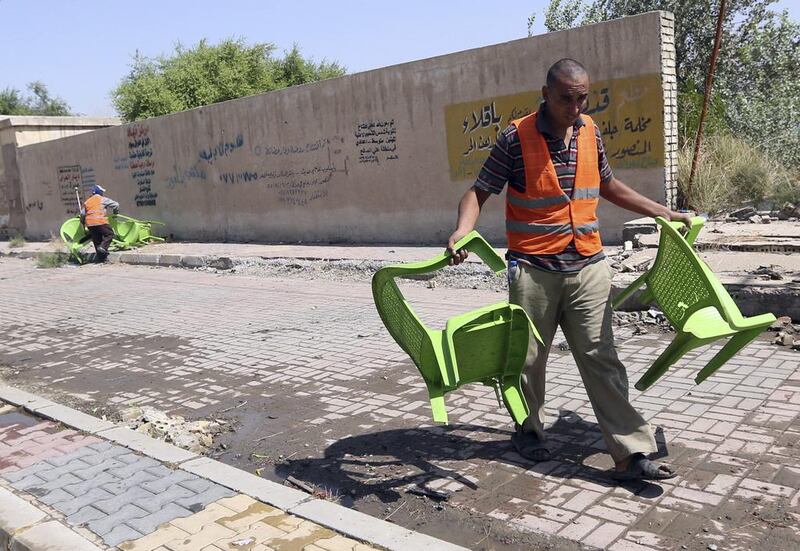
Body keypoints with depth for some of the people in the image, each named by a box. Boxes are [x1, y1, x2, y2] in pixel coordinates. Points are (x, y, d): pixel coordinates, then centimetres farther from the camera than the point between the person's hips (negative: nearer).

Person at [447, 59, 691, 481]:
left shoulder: (589, 132, 7)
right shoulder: (516, 138, -9)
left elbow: (608, 186, 22)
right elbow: (479, 192, -7)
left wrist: (663, 213, 23)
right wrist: (462, 230, -27)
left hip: (588, 267, 4)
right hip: (533, 270, -3)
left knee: (601, 358, 2)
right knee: (528, 358, 11)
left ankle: (632, 452, 6)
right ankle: (529, 430, 33)